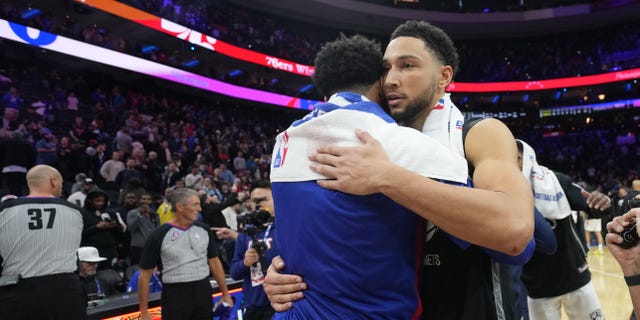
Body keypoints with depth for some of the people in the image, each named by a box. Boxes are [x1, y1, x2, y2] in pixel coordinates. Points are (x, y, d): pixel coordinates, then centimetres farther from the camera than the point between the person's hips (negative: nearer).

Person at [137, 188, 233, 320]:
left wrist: (226, 294, 11)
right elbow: (145, 274, -3)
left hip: (204, 291, 4)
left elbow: (214, 262, 11)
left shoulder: (203, 229, 3)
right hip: (175, 294, -4)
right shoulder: (158, 236, -9)